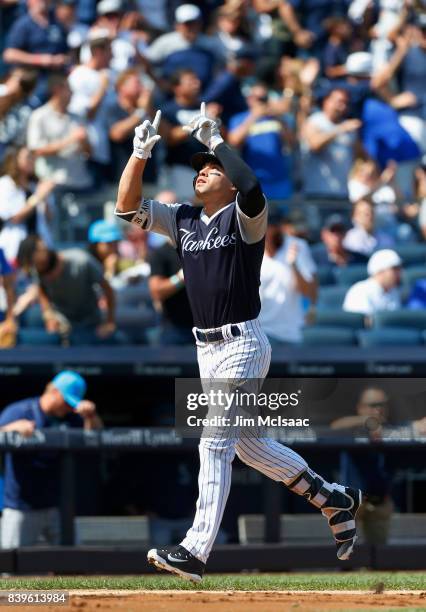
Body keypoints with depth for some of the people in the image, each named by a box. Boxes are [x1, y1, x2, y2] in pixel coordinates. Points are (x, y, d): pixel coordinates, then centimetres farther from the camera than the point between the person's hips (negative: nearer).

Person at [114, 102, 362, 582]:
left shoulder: (244, 218, -8)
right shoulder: (181, 220, 11)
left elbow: (251, 188, -31)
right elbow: (127, 206, 4)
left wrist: (216, 141, -26)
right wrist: (140, 153, -8)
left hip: (242, 345, -8)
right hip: (206, 349, 8)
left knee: (215, 444, -12)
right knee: (246, 444, 17)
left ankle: (195, 553, -14)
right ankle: (333, 499, 31)